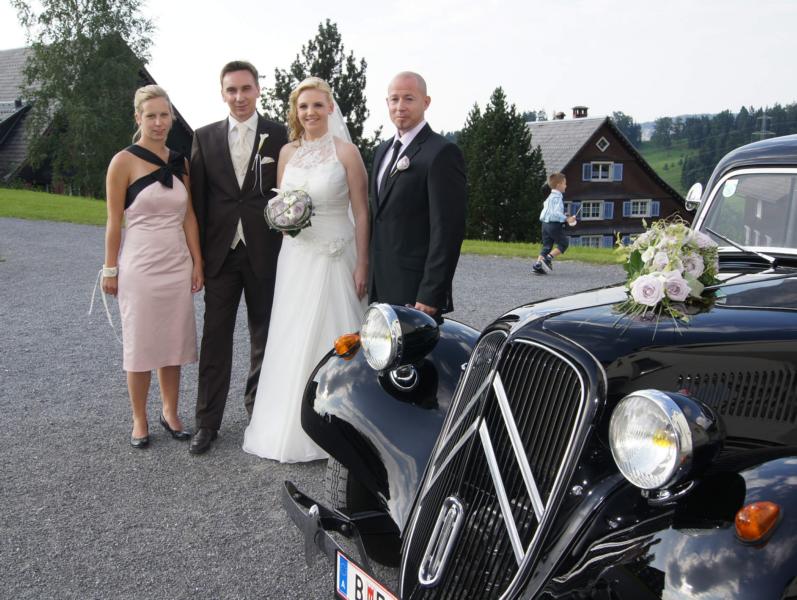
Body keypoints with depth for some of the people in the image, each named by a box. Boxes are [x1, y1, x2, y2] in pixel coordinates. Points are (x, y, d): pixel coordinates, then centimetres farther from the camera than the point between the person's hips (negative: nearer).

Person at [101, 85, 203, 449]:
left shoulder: (179, 162, 8)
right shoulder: (123, 162, -6)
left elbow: (189, 216, 10)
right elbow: (114, 221, -5)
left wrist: (197, 263, 6)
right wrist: (110, 269, -5)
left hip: (177, 265, 4)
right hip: (140, 265, -4)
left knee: (174, 343, 10)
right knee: (140, 344, 5)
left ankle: (170, 413, 25)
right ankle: (139, 421, 18)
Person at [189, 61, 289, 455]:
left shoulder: (279, 135, 0)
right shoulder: (204, 138, 5)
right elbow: (197, 199, 4)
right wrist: (197, 254, -1)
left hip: (265, 252, 0)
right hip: (220, 253, 1)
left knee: (264, 334, 13)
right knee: (215, 338, 3)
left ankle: (257, 401, 33)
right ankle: (207, 421, 12)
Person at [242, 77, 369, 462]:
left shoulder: (346, 152, -5)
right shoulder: (287, 152, 9)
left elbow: (361, 212, -6)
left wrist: (361, 265, -10)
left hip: (334, 257, -4)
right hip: (294, 256, 5)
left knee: (330, 338, 0)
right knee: (292, 340, 7)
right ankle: (291, 424, 20)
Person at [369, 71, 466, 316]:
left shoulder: (442, 152, -12)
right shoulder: (383, 150, 16)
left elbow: (448, 230, -16)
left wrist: (430, 295, -19)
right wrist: (371, 279, 15)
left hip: (414, 291, -8)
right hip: (381, 288, 8)